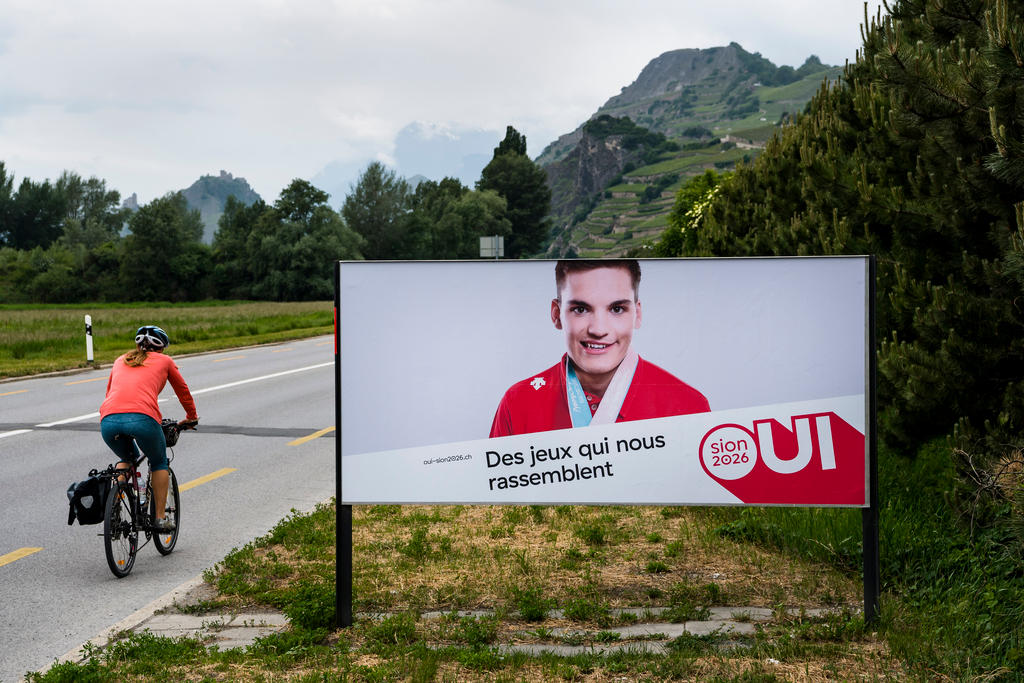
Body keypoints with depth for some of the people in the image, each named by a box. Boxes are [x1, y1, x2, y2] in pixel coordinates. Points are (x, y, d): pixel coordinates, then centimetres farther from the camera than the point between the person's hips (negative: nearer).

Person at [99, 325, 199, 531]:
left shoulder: (120, 361, 31)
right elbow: (183, 391, 35)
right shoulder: (163, 361, 23)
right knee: (159, 463, 25)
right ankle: (160, 518, 19)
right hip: (143, 418, -3)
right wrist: (191, 418, 52)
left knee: (127, 459, 34)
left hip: (108, 420, 3)